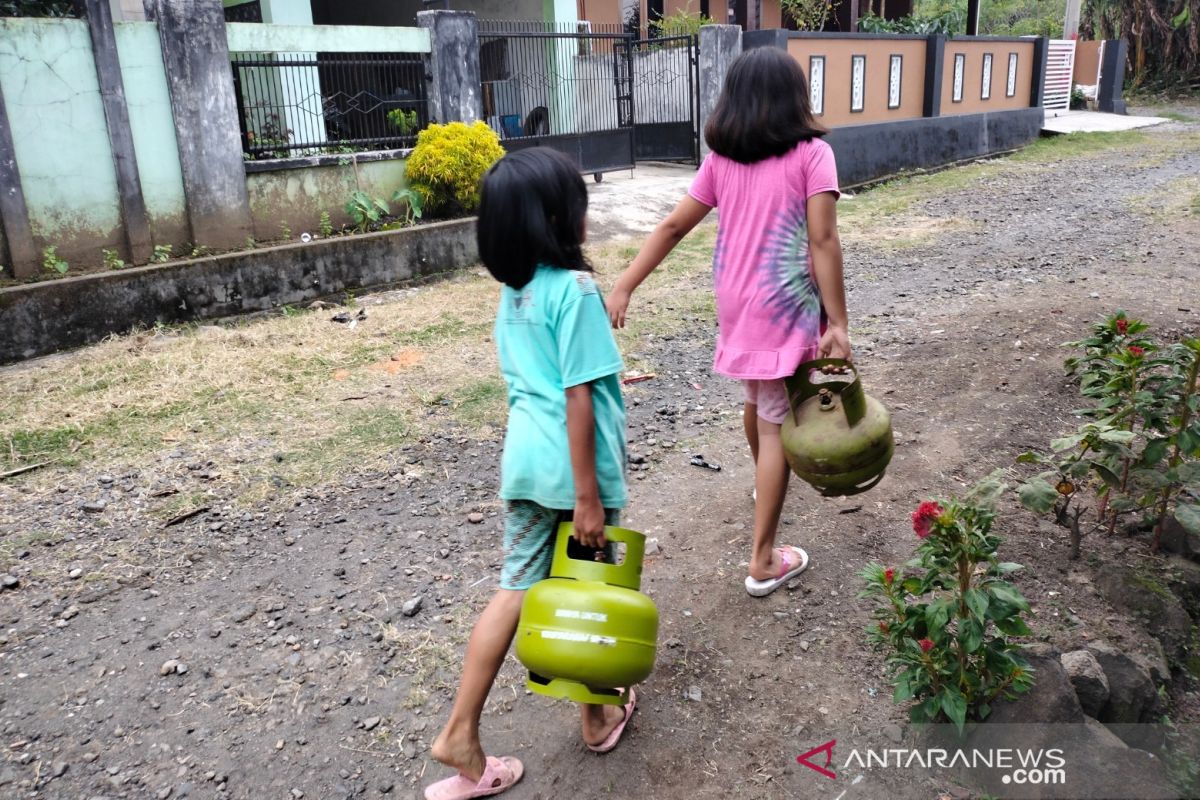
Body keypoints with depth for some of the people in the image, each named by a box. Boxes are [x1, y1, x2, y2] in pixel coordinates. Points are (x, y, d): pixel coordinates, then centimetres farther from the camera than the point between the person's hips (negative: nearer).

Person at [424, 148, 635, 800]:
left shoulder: (511, 288, 6)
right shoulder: (574, 288, -18)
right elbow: (578, 400, -20)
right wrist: (589, 496, -17)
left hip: (526, 459, 7)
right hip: (575, 467, -6)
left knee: (514, 592, 13)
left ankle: (460, 733, 16)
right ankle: (598, 716, 34)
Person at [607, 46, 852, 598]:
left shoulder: (721, 159, 6)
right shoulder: (811, 154, -7)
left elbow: (674, 226, 3)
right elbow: (823, 241, -15)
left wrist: (624, 288, 4)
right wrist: (837, 323, -14)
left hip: (736, 302, 5)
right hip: (785, 305, -5)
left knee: (756, 400, 27)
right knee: (776, 425, 0)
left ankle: (765, 485, 53)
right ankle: (764, 561, 5)